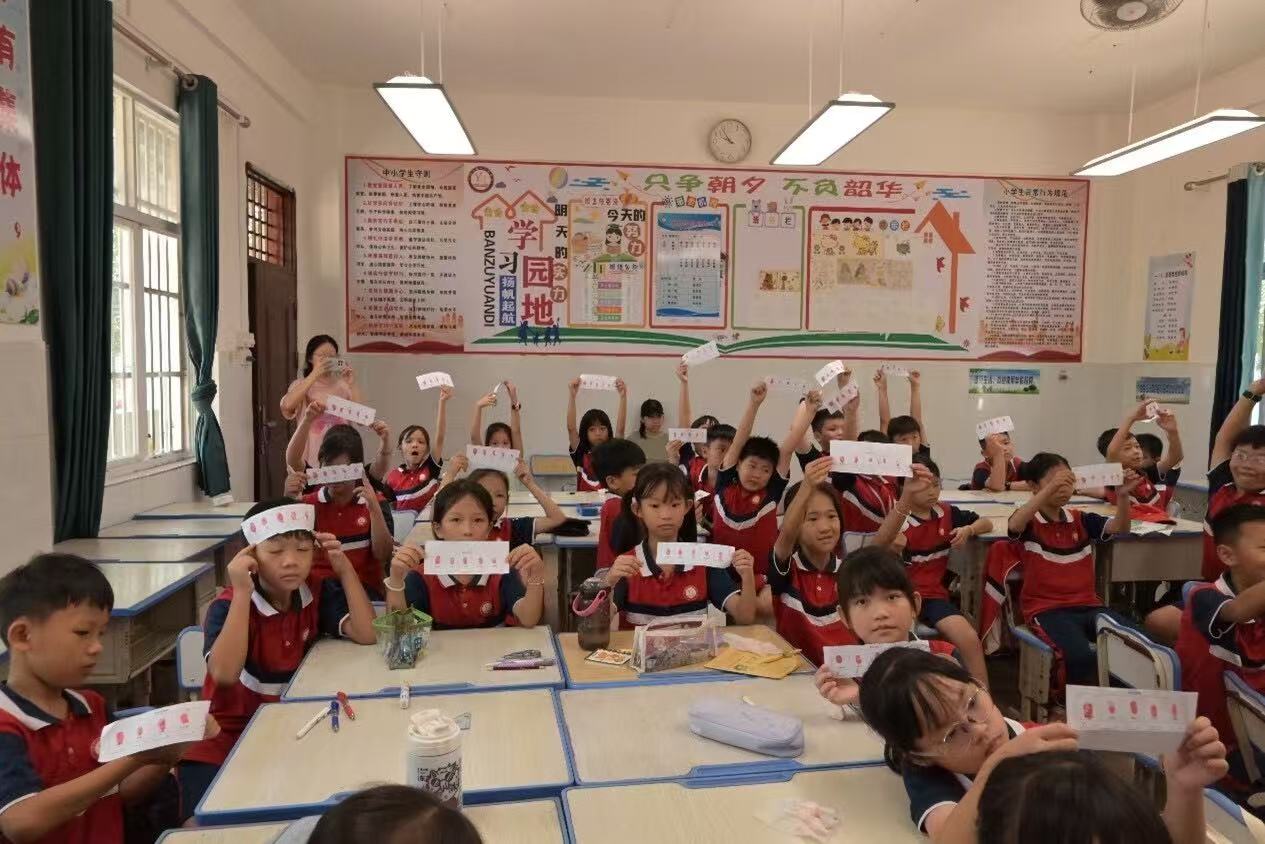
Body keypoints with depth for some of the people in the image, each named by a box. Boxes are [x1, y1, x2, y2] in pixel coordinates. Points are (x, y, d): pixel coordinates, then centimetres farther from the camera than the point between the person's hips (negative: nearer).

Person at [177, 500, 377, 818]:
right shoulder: (227, 606, -16)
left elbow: (367, 635, -16)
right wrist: (242, 593, -33)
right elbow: (225, 674, -32)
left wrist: (345, 569, -20)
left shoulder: (318, 593, -5)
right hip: (229, 735, -3)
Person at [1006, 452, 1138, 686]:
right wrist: (1050, 489, -36)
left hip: (1087, 605, 5)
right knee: (1080, 655, -33)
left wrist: (1123, 496, -21)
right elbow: (1013, 525, -26)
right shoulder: (1029, 522, -2)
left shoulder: (1081, 520, 14)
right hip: (1046, 609, -5)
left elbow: (1120, 528, 0)